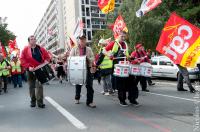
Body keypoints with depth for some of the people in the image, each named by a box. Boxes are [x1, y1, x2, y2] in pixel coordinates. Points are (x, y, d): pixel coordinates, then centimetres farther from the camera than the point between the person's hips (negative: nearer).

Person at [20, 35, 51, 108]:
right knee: (31, 86, 10)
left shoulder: (41, 49, 4)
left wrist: (46, 61, -10)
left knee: (39, 86, -5)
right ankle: (33, 101, 24)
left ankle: (40, 102, -1)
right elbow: (22, 60, -7)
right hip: (30, 71, 0)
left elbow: (47, 56, 11)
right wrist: (28, 67, -18)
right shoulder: (25, 49, -2)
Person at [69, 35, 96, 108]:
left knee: (89, 85, -6)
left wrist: (88, 59, -15)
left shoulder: (89, 49, 11)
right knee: (78, 85, 14)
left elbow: (93, 58, 6)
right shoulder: (74, 49, 7)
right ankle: (77, 98, 37)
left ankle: (89, 101, 2)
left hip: (88, 69, 0)